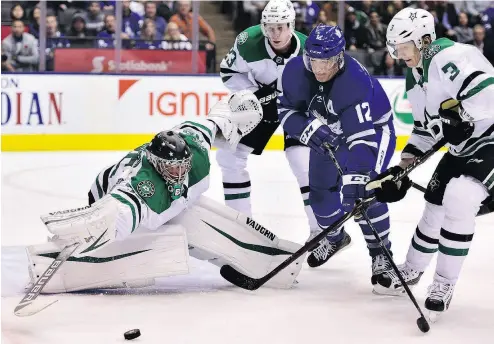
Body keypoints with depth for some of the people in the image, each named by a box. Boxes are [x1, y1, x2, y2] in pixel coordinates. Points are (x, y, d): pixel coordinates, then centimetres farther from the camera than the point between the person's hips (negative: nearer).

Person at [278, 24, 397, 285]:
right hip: (329, 132, 6)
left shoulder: (356, 83, -40)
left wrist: (355, 178, -53)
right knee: (320, 190, 8)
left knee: (363, 193, -20)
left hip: (373, 128, -6)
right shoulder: (296, 71, -24)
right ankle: (334, 237, 38)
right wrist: (309, 130, -31)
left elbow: (363, 137, -45)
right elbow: (287, 110, -11)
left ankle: (380, 253, -1)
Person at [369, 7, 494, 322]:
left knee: (458, 200, -22)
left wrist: (455, 118, -29)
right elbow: (424, 128, 16)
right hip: (463, 146, 10)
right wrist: (402, 169, 8)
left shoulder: (449, 57, -23)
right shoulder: (416, 79, 9)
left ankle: (444, 285, -11)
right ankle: (411, 271, 36)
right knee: (436, 203, 15)